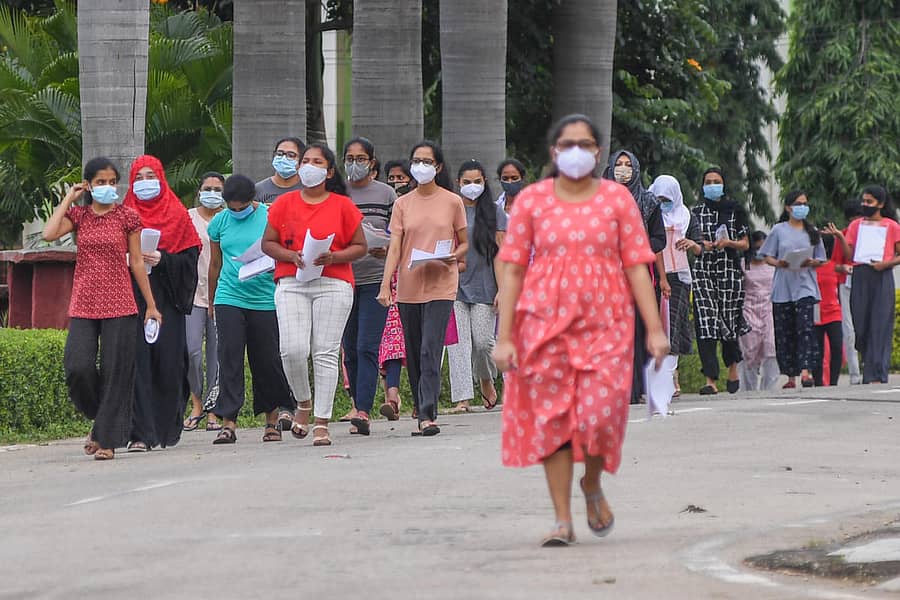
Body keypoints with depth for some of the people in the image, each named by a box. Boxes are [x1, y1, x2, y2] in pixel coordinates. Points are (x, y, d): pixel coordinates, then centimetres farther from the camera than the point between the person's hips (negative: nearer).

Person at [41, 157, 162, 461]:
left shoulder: (126, 216, 4)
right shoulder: (78, 214, 8)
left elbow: (137, 262, 6)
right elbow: (49, 233, -10)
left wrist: (151, 305, 5)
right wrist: (68, 199, -1)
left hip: (119, 306, -1)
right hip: (83, 305, 1)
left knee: (115, 373, -3)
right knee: (78, 368, -11)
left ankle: (107, 439, 3)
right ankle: (99, 419, 16)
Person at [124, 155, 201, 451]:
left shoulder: (177, 215, 8)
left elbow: (190, 257, 2)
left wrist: (162, 260, -13)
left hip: (166, 298, 0)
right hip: (132, 297, 0)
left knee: (168, 362, -2)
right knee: (137, 361, -9)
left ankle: (166, 425, 14)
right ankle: (141, 434, -12)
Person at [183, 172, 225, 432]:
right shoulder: (187, 219, 8)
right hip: (194, 292, -1)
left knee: (217, 353, 0)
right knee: (192, 350, -11)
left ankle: (213, 410, 7)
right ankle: (196, 404, 6)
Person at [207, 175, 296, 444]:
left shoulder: (270, 217, -1)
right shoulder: (220, 222, 7)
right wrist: (211, 302, 23)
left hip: (265, 299, -1)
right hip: (229, 298, 2)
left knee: (268, 361, 4)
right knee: (229, 359, -7)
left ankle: (272, 420, 19)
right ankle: (228, 423, -8)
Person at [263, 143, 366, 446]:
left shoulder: (343, 205, 6)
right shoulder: (285, 203, 10)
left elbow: (360, 246, 7)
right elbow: (268, 243, 10)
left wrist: (333, 257, -10)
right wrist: (291, 256, -9)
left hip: (333, 283, -1)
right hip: (291, 284, 1)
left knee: (326, 352, -5)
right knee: (293, 349, -12)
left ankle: (322, 422, 0)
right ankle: (303, 403, 15)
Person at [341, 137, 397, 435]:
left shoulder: (386, 193, 4)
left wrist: (386, 250, -15)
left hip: (375, 279, -3)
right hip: (343, 277, 3)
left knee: (367, 347, -12)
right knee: (350, 349, 8)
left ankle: (363, 411, -18)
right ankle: (358, 405, 18)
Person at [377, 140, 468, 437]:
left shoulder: (452, 202, 4)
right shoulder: (402, 204, 9)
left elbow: (464, 243, 11)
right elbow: (394, 247, 3)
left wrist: (455, 256, -12)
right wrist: (385, 285, -8)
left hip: (440, 285, -3)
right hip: (409, 287, 3)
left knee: (430, 351, -14)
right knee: (413, 355, 7)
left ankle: (427, 415, -18)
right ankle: (421, 414, 15)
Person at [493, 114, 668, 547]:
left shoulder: (617, 199, 6)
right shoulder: (531, 200, 5)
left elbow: (637, 268, 4)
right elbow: (513, 271, 4)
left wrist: (655, 328, -3)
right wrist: (504, 337, -2)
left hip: (605, 324, -1)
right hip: (545, 324, 1)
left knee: (600, 413, -13)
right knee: (551, 418, -1)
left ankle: (592, 484, 19)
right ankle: (563, 520, 7)